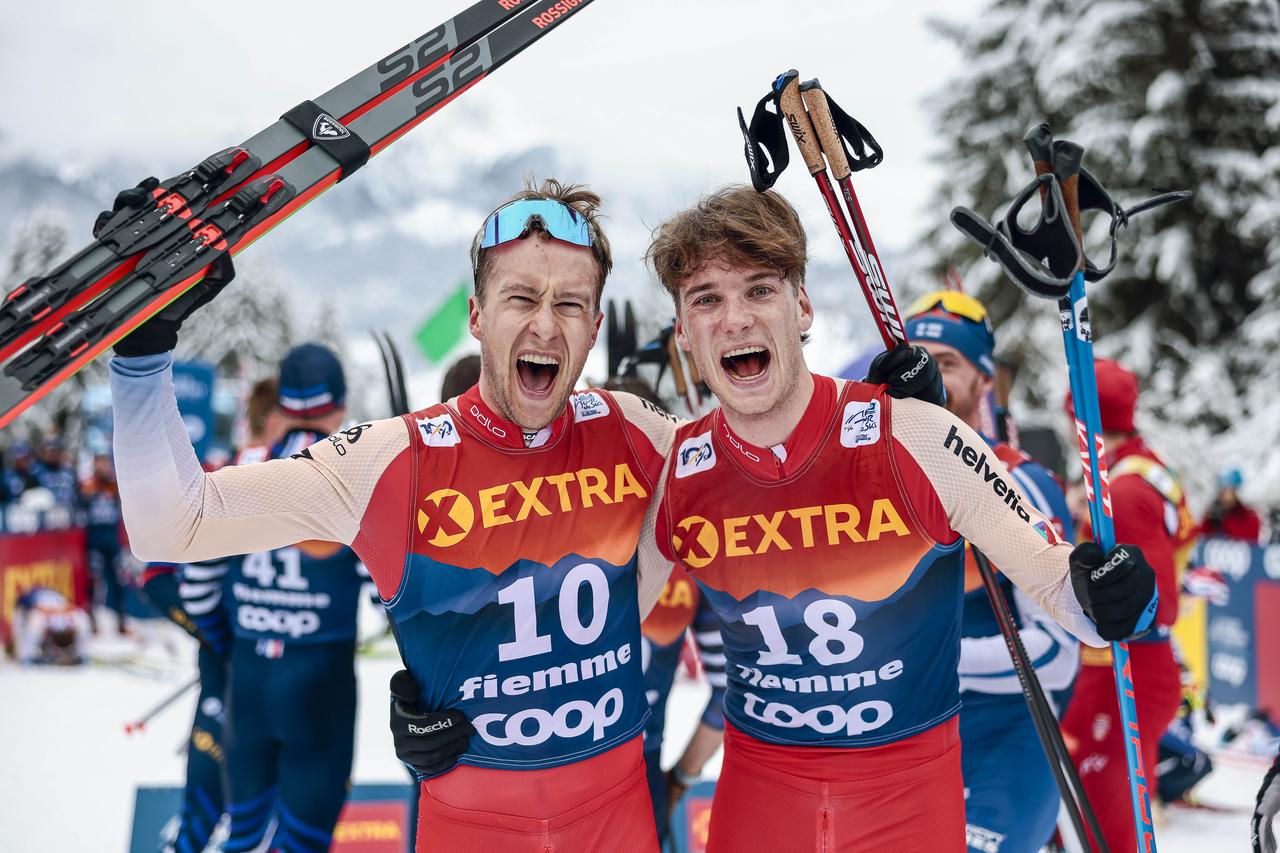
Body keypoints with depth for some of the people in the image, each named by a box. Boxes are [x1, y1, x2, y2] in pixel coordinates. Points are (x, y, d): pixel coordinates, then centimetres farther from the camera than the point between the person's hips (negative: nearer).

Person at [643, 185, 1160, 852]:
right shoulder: (674, 470, -10)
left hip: (912, 791, -1)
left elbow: (1052, 575, -14)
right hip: (754, 790, 2)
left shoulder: (918, 441, -18)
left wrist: (1106, 601, -31)